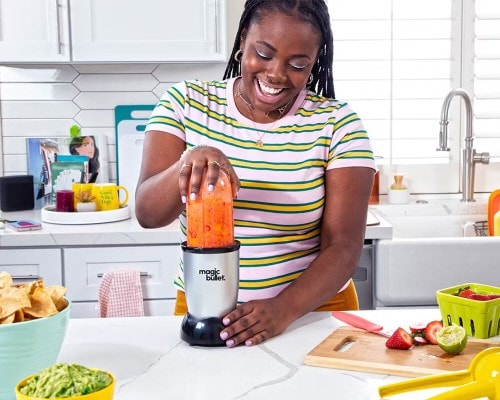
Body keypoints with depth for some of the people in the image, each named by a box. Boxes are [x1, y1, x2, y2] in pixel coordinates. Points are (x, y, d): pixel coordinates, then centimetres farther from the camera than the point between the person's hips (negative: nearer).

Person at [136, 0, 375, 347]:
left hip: (315, 310, 1)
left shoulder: (337, 124, -5)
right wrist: (186, 165, -29)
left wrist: (284, 310, -24)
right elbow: (147, 213, -9)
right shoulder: (185, 103, -1)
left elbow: (345, 246, -9)